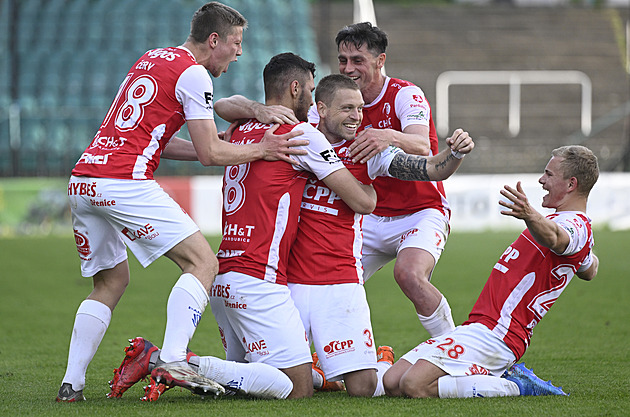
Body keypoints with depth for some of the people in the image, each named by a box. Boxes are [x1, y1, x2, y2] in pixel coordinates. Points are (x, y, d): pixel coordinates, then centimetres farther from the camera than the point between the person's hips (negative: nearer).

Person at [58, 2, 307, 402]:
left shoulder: (151, 59, 24)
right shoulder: (193, 74, -2)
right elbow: (211, 153, -3)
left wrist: (225, 147, 26)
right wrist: (260, 150, 9)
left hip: (82, 182, 9)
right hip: (126, 182, -9)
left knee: (111, 281, 21)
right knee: (203, 263, -5)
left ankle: (72, 383, 14)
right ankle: (173, 360, -20)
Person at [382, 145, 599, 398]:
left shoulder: (575, 226, -12)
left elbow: (553, 237, -40)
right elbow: (589, 271, 42)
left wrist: (529, 216, -60)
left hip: (492, 334, -11)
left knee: (414, 386, -25)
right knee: (392, 384, 2)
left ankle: (518, 386, -12)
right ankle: (500, 377, 7)